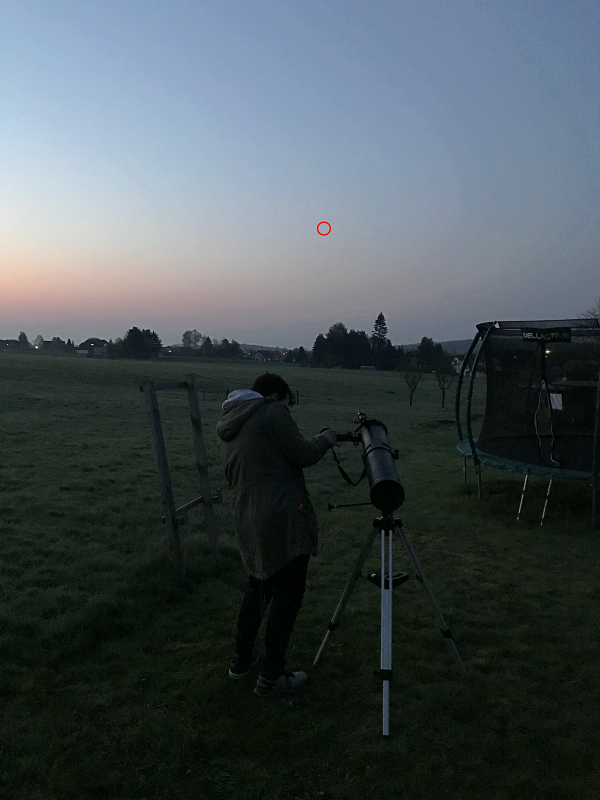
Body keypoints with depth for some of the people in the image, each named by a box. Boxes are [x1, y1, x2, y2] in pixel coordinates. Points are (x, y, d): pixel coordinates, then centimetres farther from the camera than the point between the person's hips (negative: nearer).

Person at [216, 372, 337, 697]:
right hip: (283, 522, -8)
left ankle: (241, 660, 34)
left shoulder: (227, 429, 17)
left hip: (248, 523, 8)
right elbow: (303, 454, -7)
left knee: (258, 589, 24)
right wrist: (326, 439, 10)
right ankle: (271, 679, 9)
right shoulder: (272, 413, -7)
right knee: (287, 597, 2)